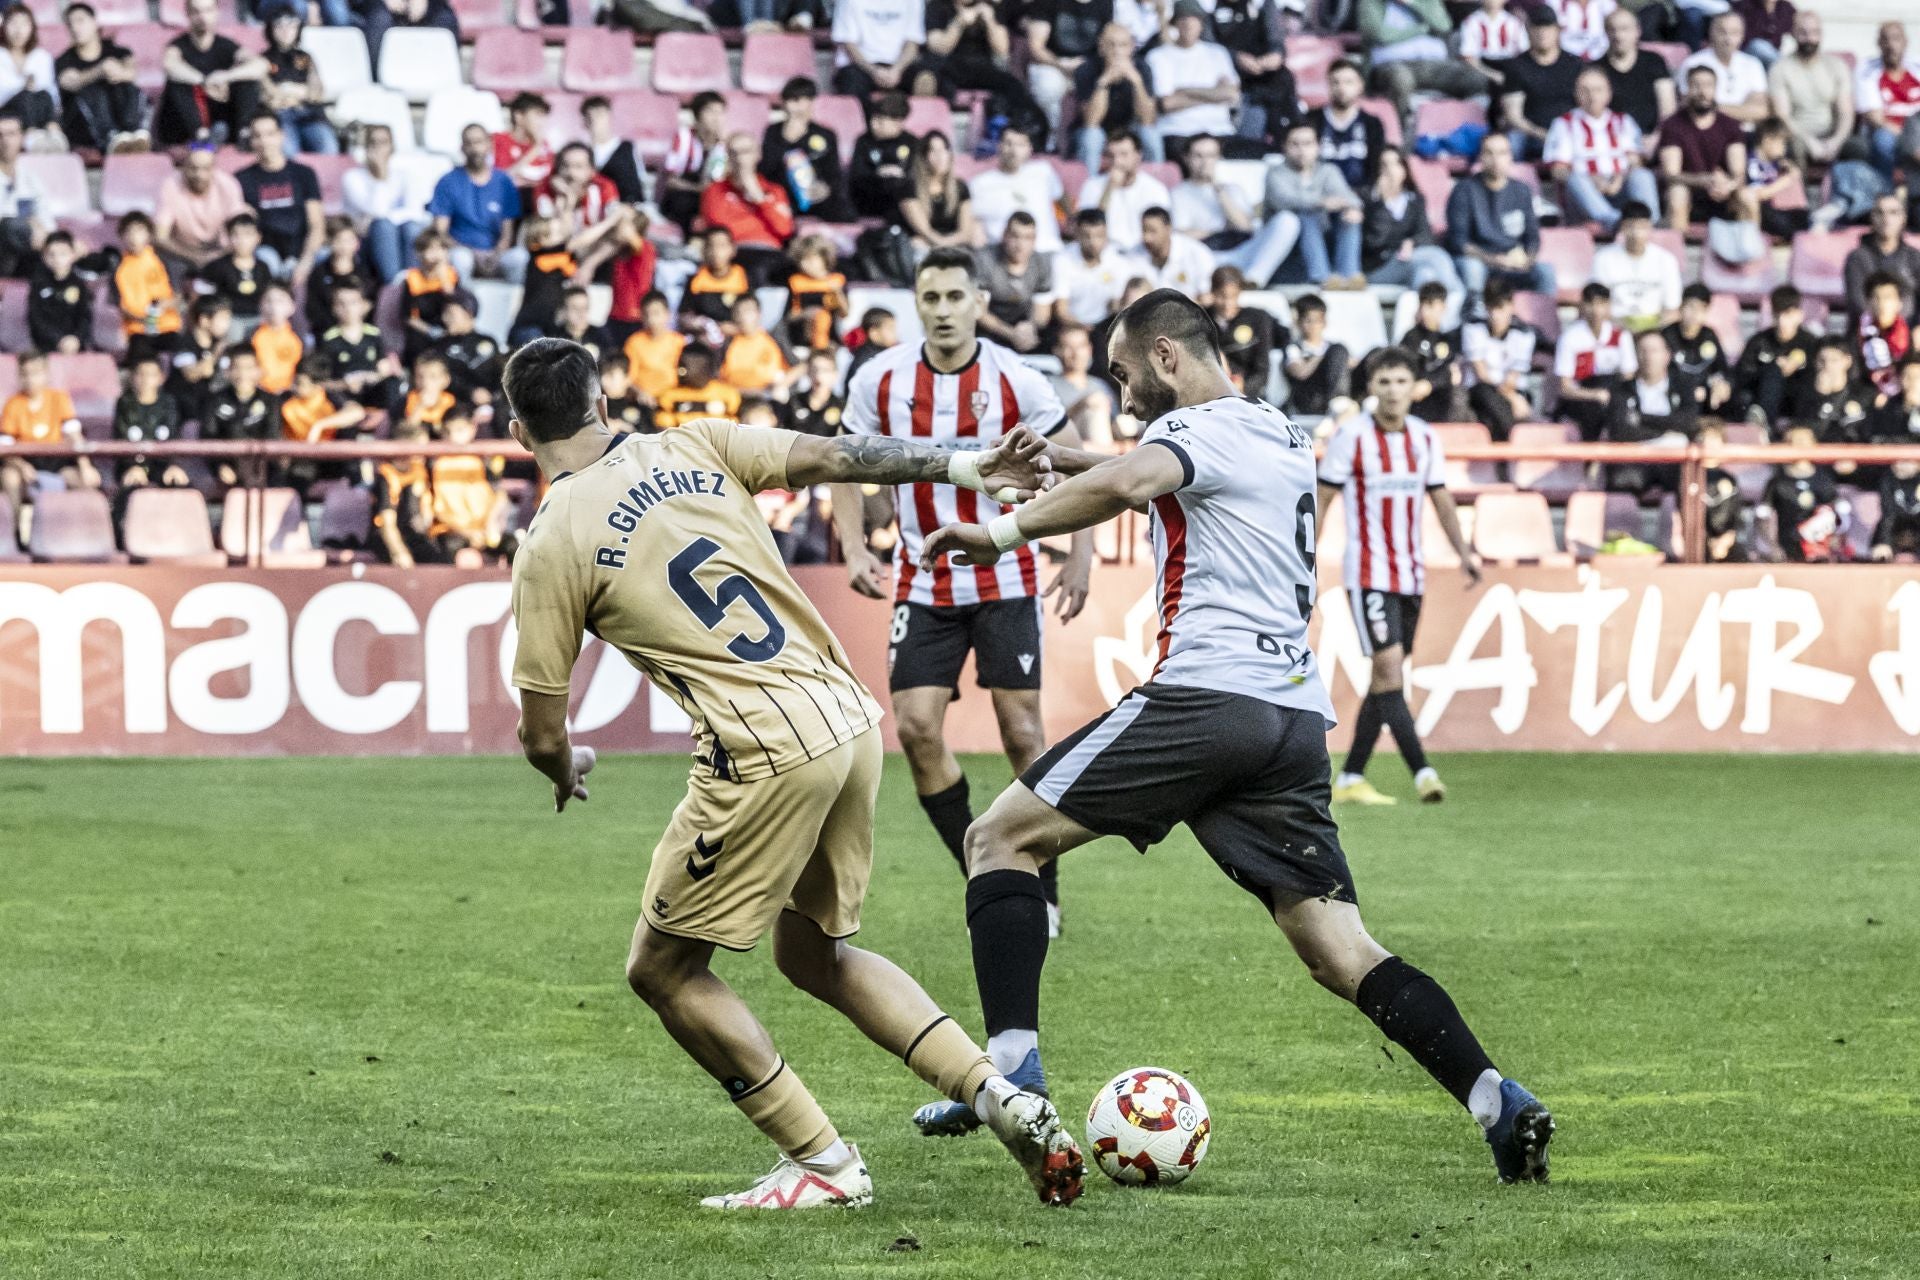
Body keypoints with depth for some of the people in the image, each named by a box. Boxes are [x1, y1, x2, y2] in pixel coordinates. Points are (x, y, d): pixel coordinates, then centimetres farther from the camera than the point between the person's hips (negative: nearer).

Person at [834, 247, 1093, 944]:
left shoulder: (1014, 380, -10)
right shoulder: (880, 379, -4)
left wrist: (1081, 556, -6)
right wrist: (854, 549, -5)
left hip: (1005, 580, -2)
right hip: (923, 585, 2)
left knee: (1021, 732, -4)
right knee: (916, 726, -9)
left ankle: (1041, 891, 10)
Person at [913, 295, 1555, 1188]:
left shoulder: (1197, 426, -1)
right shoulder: (1280, 435, 25)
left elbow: (1123, 484, -25)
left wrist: (1006, 531, -16)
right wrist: (1058, 460, 43)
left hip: (1207, 696, -8)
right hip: (1297, 714, 8)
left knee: (1001, 840, 2)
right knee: (1337, 950, 4)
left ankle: (1012, 1071, -12)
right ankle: (1497, 1102, -13)